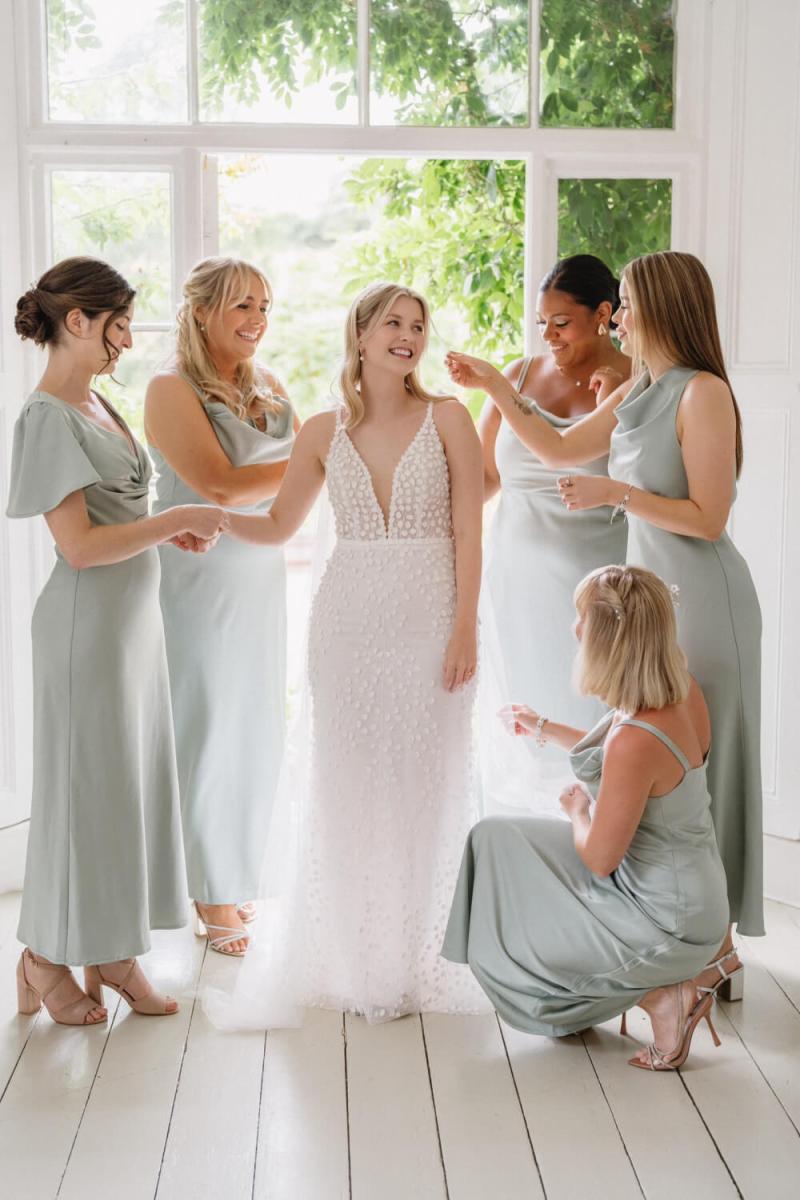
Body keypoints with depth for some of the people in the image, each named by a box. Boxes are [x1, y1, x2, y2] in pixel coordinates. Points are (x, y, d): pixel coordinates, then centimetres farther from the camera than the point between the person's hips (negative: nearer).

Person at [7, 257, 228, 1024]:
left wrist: (168, 532, 4)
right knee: (84, 785, 1)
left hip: (133, 616, 9)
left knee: (132, 779, 12)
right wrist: (177, 520, -16)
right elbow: (79, 544, -21)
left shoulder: (96, 405, 11)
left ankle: (112, 953, 23)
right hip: (87, 624, -9)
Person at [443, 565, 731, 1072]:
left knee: (499, 951, 11)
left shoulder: (636, 739, -34)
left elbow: (599, 858, -21)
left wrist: (579, 810, 0)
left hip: (666, 922, -9)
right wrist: (543, 727, 26)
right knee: (497, 837, 18)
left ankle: (661, 996, 5)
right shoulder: (683, 689, -6)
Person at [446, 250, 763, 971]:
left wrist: (616, 493, -19)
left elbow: (708, 518, -17)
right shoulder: (635, 393, 11)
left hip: (700, 598, -9)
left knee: (693, 761, -2)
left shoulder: (704, 394, -15)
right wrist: (498, 389, 15)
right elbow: (561, 450, 21)